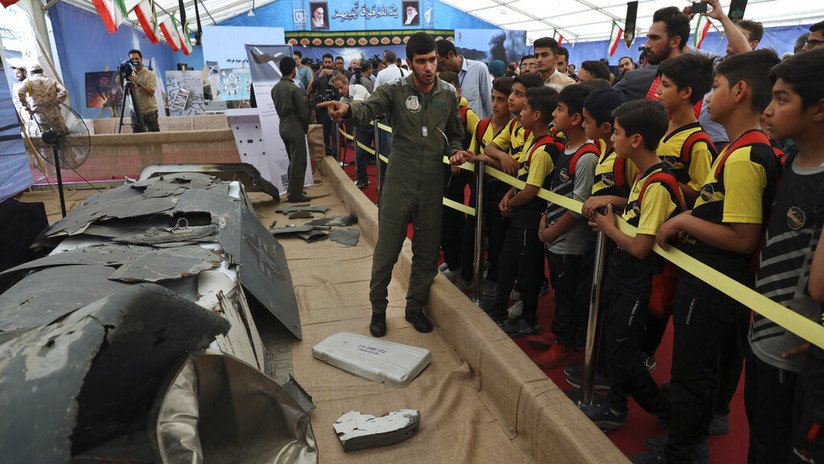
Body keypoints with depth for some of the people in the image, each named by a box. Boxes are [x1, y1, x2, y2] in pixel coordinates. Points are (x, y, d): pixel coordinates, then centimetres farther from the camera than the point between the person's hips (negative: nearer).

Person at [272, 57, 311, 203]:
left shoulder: (275, 88, 8)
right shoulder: (294, 89, -16)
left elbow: (278, 108, 12)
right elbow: (303, 112, -14)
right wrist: (306, 127, 1)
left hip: (282, 126, 8)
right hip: (295, 127, -8)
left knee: (293, 160, 20)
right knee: (299, 161, -1)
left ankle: (292, 189, 27)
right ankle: (295, 194, 2)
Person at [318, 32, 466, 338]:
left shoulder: (448, 94, 5)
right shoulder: (395, 91, -6)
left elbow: (455, 135, 16)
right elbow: (367, 110, -25)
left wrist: (455, 151, -6)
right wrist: (347, 110, -48)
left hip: (432, 186, 3)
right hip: (399, 184, -3)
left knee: (427, 254, 13)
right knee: (386, 252, 4)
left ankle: (415, 307, 34)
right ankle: (378, 309, 26)